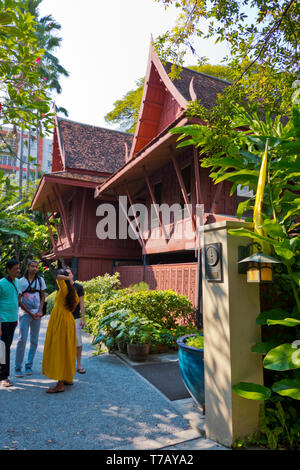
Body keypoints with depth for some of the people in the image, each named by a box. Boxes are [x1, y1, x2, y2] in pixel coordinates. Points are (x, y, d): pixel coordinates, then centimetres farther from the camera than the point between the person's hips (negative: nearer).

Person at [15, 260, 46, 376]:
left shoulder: (40, 280, 4)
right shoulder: (21, 281, -4)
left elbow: (42, 297, 9)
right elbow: (19, 300, -4)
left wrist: (39, 311, -5)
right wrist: (30, 313, -7)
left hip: (37, 313, 3)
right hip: (25, 313, -3)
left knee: (34, 341, 6)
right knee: (22, 340, -6)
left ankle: (29, 366, 18)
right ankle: (18, 367, 7)